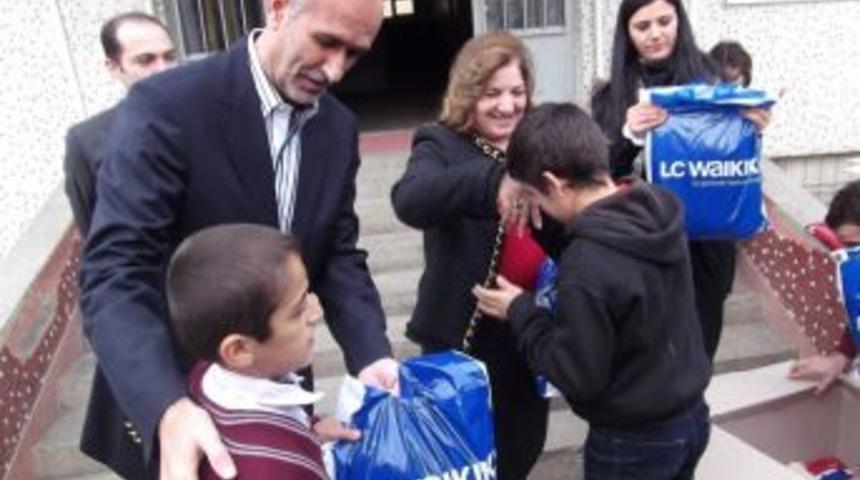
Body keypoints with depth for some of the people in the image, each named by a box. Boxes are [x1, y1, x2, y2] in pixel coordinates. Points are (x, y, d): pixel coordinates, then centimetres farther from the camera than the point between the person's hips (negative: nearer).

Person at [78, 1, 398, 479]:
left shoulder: (339, 128, -2)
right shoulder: (165, 105, -21)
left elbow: (339, 254, -1)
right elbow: (116, 271, -28)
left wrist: (371, 352, -18)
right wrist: (168, 409, -42)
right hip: (169, 388, -5)